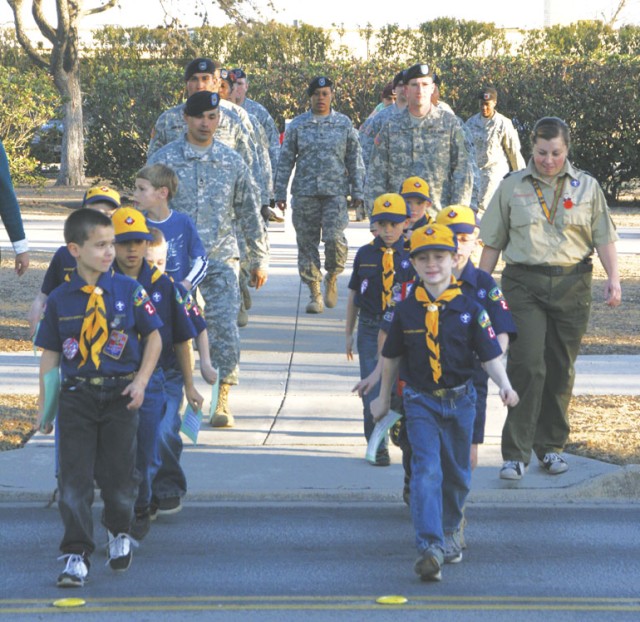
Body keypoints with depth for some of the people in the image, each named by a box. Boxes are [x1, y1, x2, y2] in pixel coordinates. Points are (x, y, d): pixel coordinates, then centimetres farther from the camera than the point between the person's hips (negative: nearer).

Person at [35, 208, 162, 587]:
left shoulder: (129, 290, -2)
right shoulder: (60, 299, 1)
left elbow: (153, 336, 5)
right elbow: (50, 353, 9)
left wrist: (141, 380, -6)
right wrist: (43, 404, 9)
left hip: (121, 395, -1)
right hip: (76, 396, 1)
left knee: (119, 473, 5)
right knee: (74, 477, -3)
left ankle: (119, 532, 32)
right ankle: (77, 554, 2)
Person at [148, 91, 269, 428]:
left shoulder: (232, 162, 8)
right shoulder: (164, 159, 2)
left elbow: (250, 213, 14)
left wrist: (259, 260, 15)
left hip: (221, 260, 1)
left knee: (225, 330, -10)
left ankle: (222, 400, 3)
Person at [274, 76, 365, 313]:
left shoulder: (344, 124, 7)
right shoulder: (297, 125, 7)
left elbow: (355, 160, 10)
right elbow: (285, 160, 8)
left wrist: (357, 192, 4)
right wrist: (280, 193, 4)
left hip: (335, 192, -1)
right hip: (304, 193, 1)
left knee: (334, 237, -16)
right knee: (307, 242, 1)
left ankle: (332, 276, 11)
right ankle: (314, 292, 10)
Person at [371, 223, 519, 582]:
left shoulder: (470, 310, -6)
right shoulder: (406, 311, -3)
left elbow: (490, 354, -5)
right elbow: (392, 357, 10)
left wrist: (504, 385, -22)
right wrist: (384, 397, 18)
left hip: (460, 400, 1)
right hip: (421, 401, -1)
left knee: (457, 473, 16)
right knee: (426, 471, -16)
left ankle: (450, 530, 41)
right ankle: (430, 547, -23)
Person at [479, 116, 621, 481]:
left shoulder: (587, 187, 8)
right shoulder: (512, 187, 6)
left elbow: (604, 238, 5)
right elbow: (493, 243, 10)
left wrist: (614, 278, -8)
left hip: (572, 284, 2)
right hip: (525, 283, -2)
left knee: (561, 368, 7)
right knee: (527, 365, -12)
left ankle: (551, 446, 21)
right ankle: (516, 453, -9)